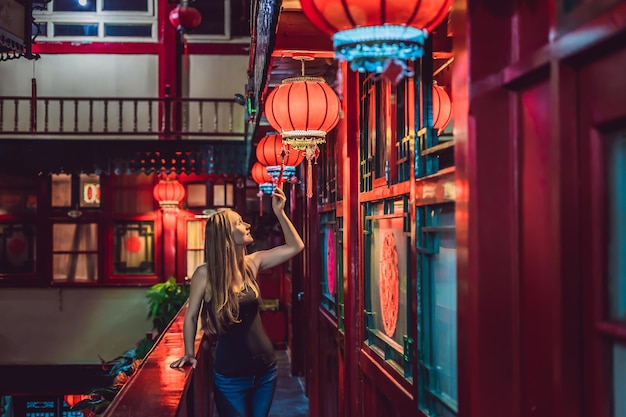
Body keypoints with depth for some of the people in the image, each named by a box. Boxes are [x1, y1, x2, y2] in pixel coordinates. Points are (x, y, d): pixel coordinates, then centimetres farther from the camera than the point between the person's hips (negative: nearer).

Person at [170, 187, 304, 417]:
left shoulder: (252, 263, -2)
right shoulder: (205, 273, -14)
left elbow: (295, 247, 4)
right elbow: (191, 316, -3)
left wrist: (279, 213, -3)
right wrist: (189, 354, -1)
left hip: (266, 368, 5)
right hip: (230, 375, -5)